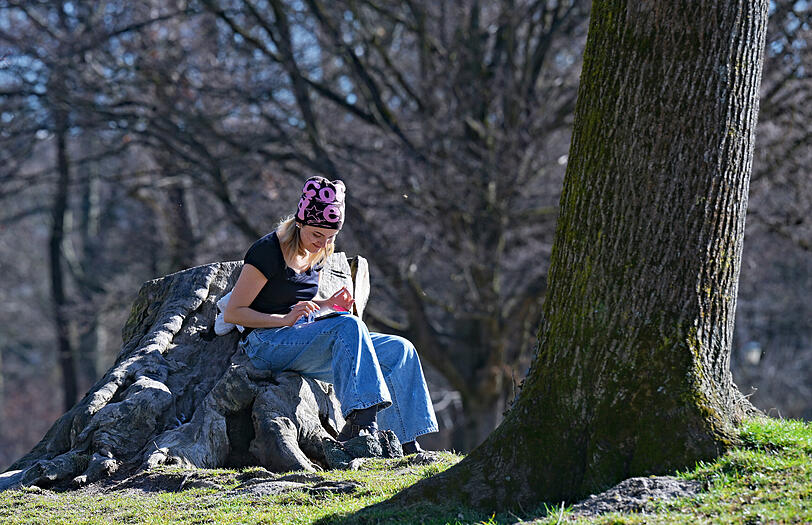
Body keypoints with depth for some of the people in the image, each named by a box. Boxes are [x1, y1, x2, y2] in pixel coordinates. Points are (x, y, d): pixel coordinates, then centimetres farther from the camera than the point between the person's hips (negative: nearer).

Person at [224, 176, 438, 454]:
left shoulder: (316, 253, 10)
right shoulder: (268, 251, -14)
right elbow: (232, 313, -13)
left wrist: (326, 304, 4)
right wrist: (285, 318, -25)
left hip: (304, 341, 8)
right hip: (268, 343, -8)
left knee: (399, 351, -8)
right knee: (348, 325, -34)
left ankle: (405, 444, -12)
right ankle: (360, 417, -41)